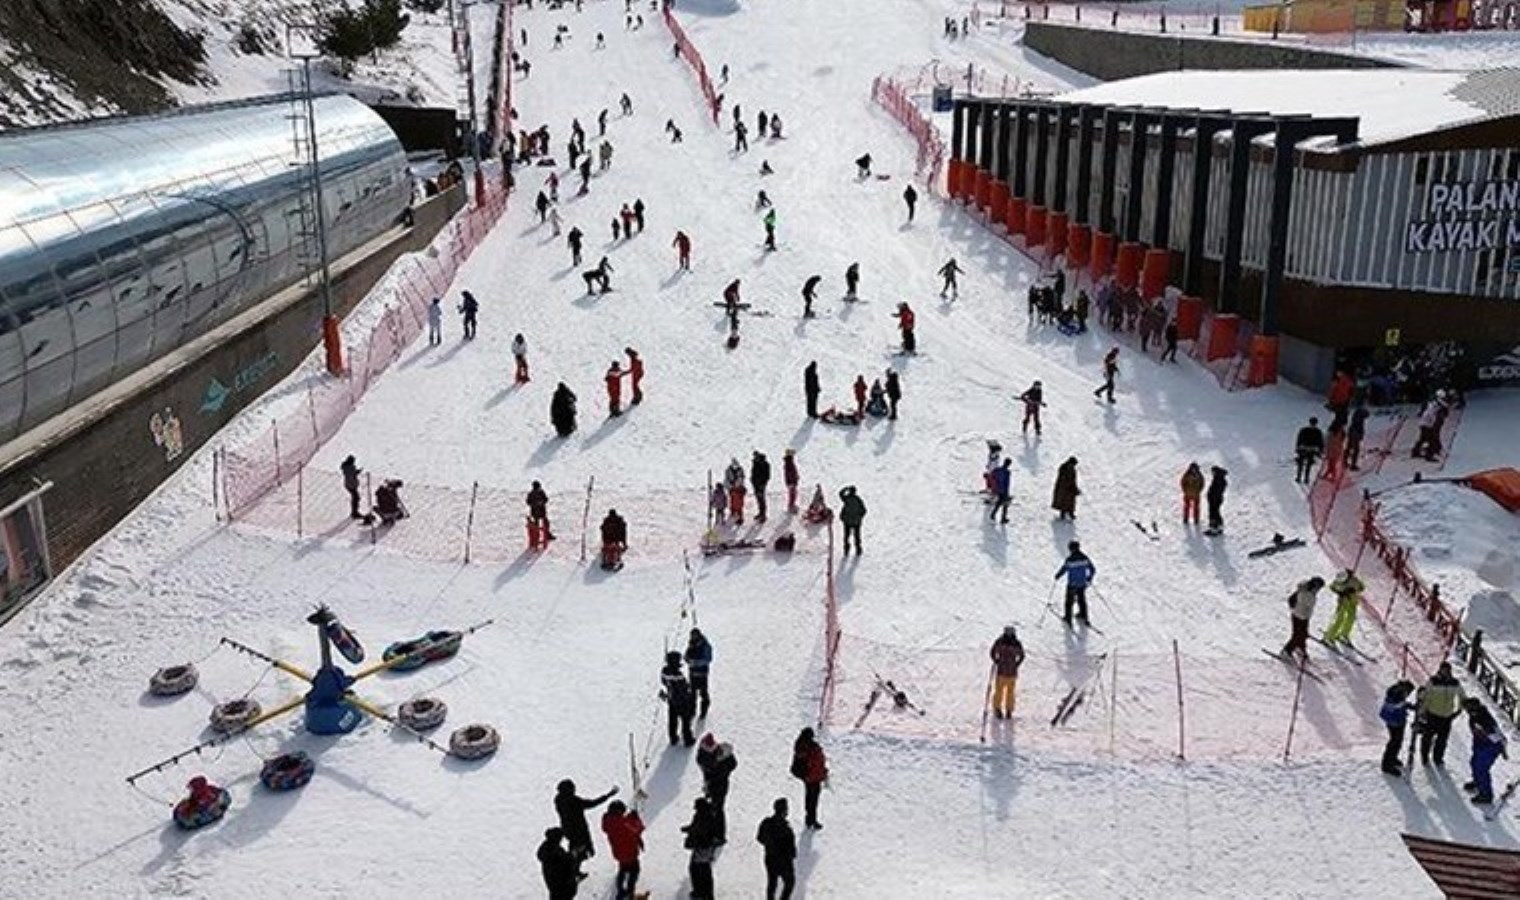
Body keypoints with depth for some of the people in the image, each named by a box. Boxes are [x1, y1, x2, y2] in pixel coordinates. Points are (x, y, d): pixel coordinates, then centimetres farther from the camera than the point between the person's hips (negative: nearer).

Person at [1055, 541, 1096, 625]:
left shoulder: (1070, 559, -22)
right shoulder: (1084, 558, -9)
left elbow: (1063, 570, -14)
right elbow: (1093, 569, 0)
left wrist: (1057, 576, 6)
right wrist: (1089, 578, 17)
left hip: (1072, 584, -4)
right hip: (1082, 584, 4)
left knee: (1069, 601, 14)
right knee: (1081, 599, 24)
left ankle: (1068, 619, 25)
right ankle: (1083, 616, 39)